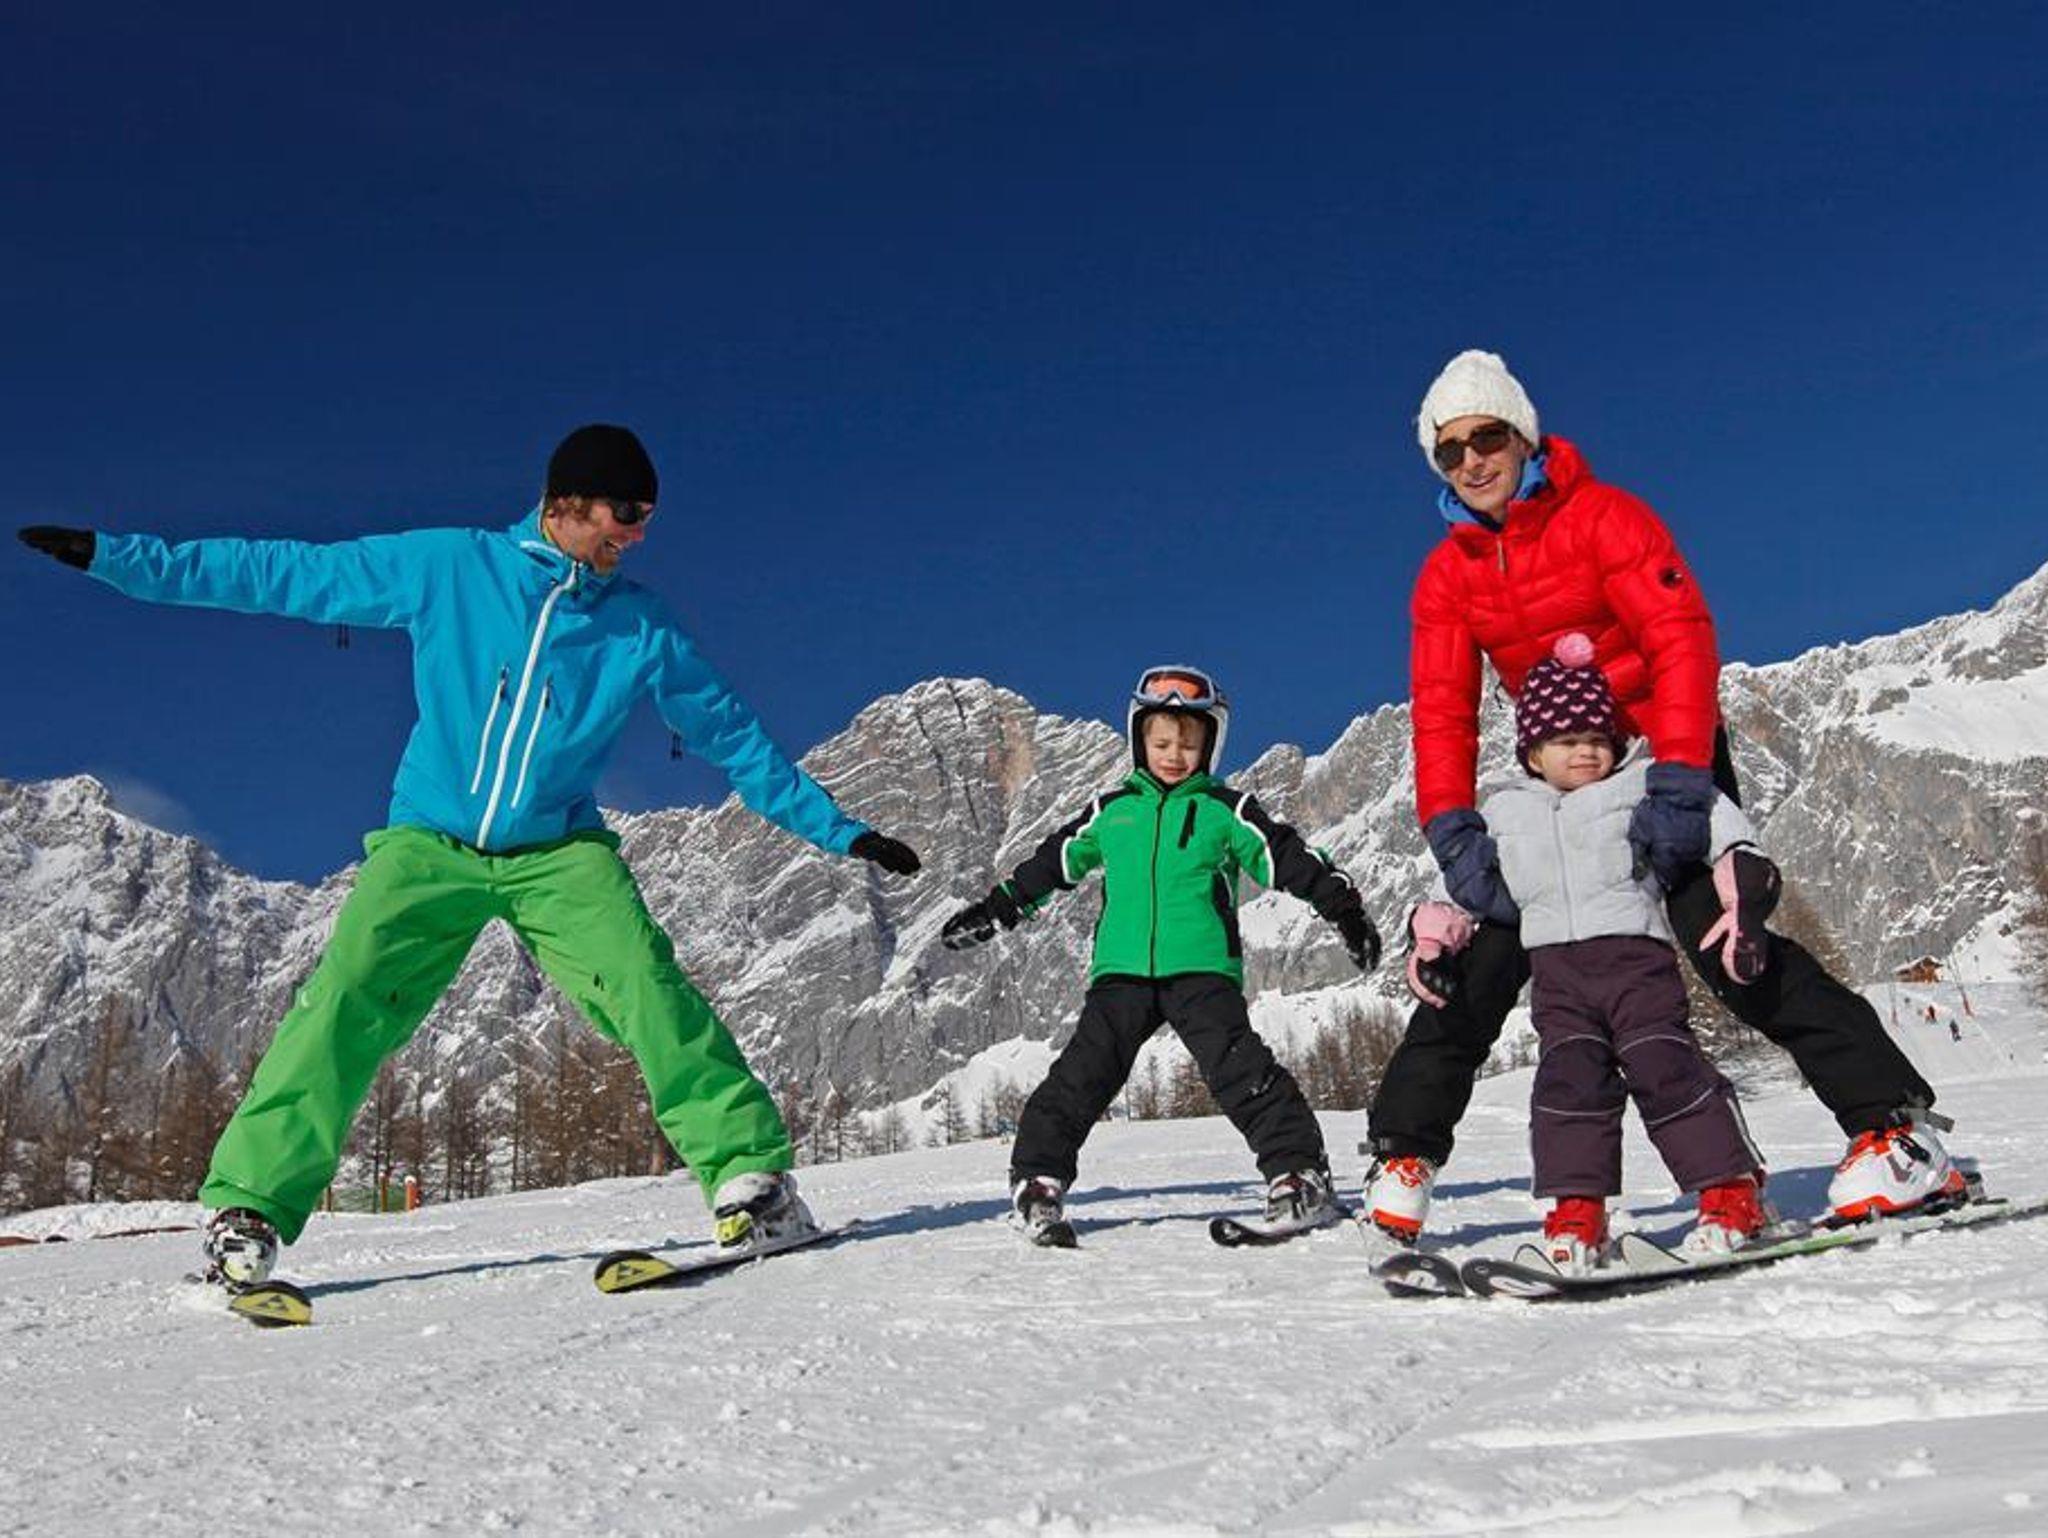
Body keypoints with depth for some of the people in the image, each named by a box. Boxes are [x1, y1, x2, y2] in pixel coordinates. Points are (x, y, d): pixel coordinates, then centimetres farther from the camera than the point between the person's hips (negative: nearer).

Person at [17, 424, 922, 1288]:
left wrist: (841, 832, 6)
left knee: (644, 982, -22)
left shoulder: (642, 630, 1)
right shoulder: (446, 567, -3)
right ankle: (249, 1206, -3)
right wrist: (117, 558, 1)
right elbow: (284, 574, 1)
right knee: (345, 1003, -16)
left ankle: (750, 1173, -17)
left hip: (560, 851, 0)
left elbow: (737, 742, 7)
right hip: (430, 841, 0)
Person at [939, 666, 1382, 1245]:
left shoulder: (1226, 810, 8)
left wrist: (1344, 908, 1)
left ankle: (1299, 1173, -9)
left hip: (1202, 968, -2)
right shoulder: (1111, 810, 16)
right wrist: (994, 910, 25)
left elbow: (1288, 861, 8)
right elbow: (1050, 865, 24)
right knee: (1084, 1072, -6)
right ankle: (1038, 1176, 3)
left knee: (1240, 1069, -14)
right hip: (1121, 970, 2)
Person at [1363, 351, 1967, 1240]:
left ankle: (1895, 1122, -17)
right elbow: (1443, 712, -6)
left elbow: (1683, 639, -24)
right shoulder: (1446, 575, -1)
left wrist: (1678, 781, -36)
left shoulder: (1602, 517, -15)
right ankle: (1403, 1150, 9)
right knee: (1489, 952, -1)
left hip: (1667, 760, -4)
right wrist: (1453, 831, -21)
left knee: (1715, 930, -23)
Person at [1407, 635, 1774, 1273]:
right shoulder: (1503, 813, 16)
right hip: (1556, 969, 3)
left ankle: (1730, 1189, 1)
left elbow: (1713, 818, 1)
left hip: (1636, 952, -3)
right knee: (1569, 1077, -7)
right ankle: (1576, 1209, -2)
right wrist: (1433, 941, 10)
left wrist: (1743, 892, -9)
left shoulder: (1644, 786, 7)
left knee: (1666, 1067, -10)